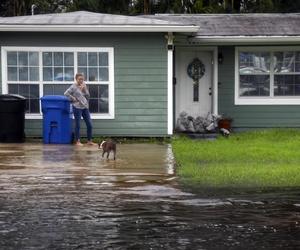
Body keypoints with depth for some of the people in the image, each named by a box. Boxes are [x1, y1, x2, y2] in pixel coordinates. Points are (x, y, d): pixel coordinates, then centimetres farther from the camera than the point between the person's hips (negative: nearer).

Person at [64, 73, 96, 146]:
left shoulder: (84, 86, 12)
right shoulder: (73, 87, -6)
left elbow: (88, 96, 11)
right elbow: (66, 93, -14)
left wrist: (84, 90, -4)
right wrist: (73, 99, -12)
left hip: (85, 107, 6)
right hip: (77, 107, -6)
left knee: (89, 124, 6)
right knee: (78, 125, 0)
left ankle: (89, 141, 16)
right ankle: (77, 141, 8)